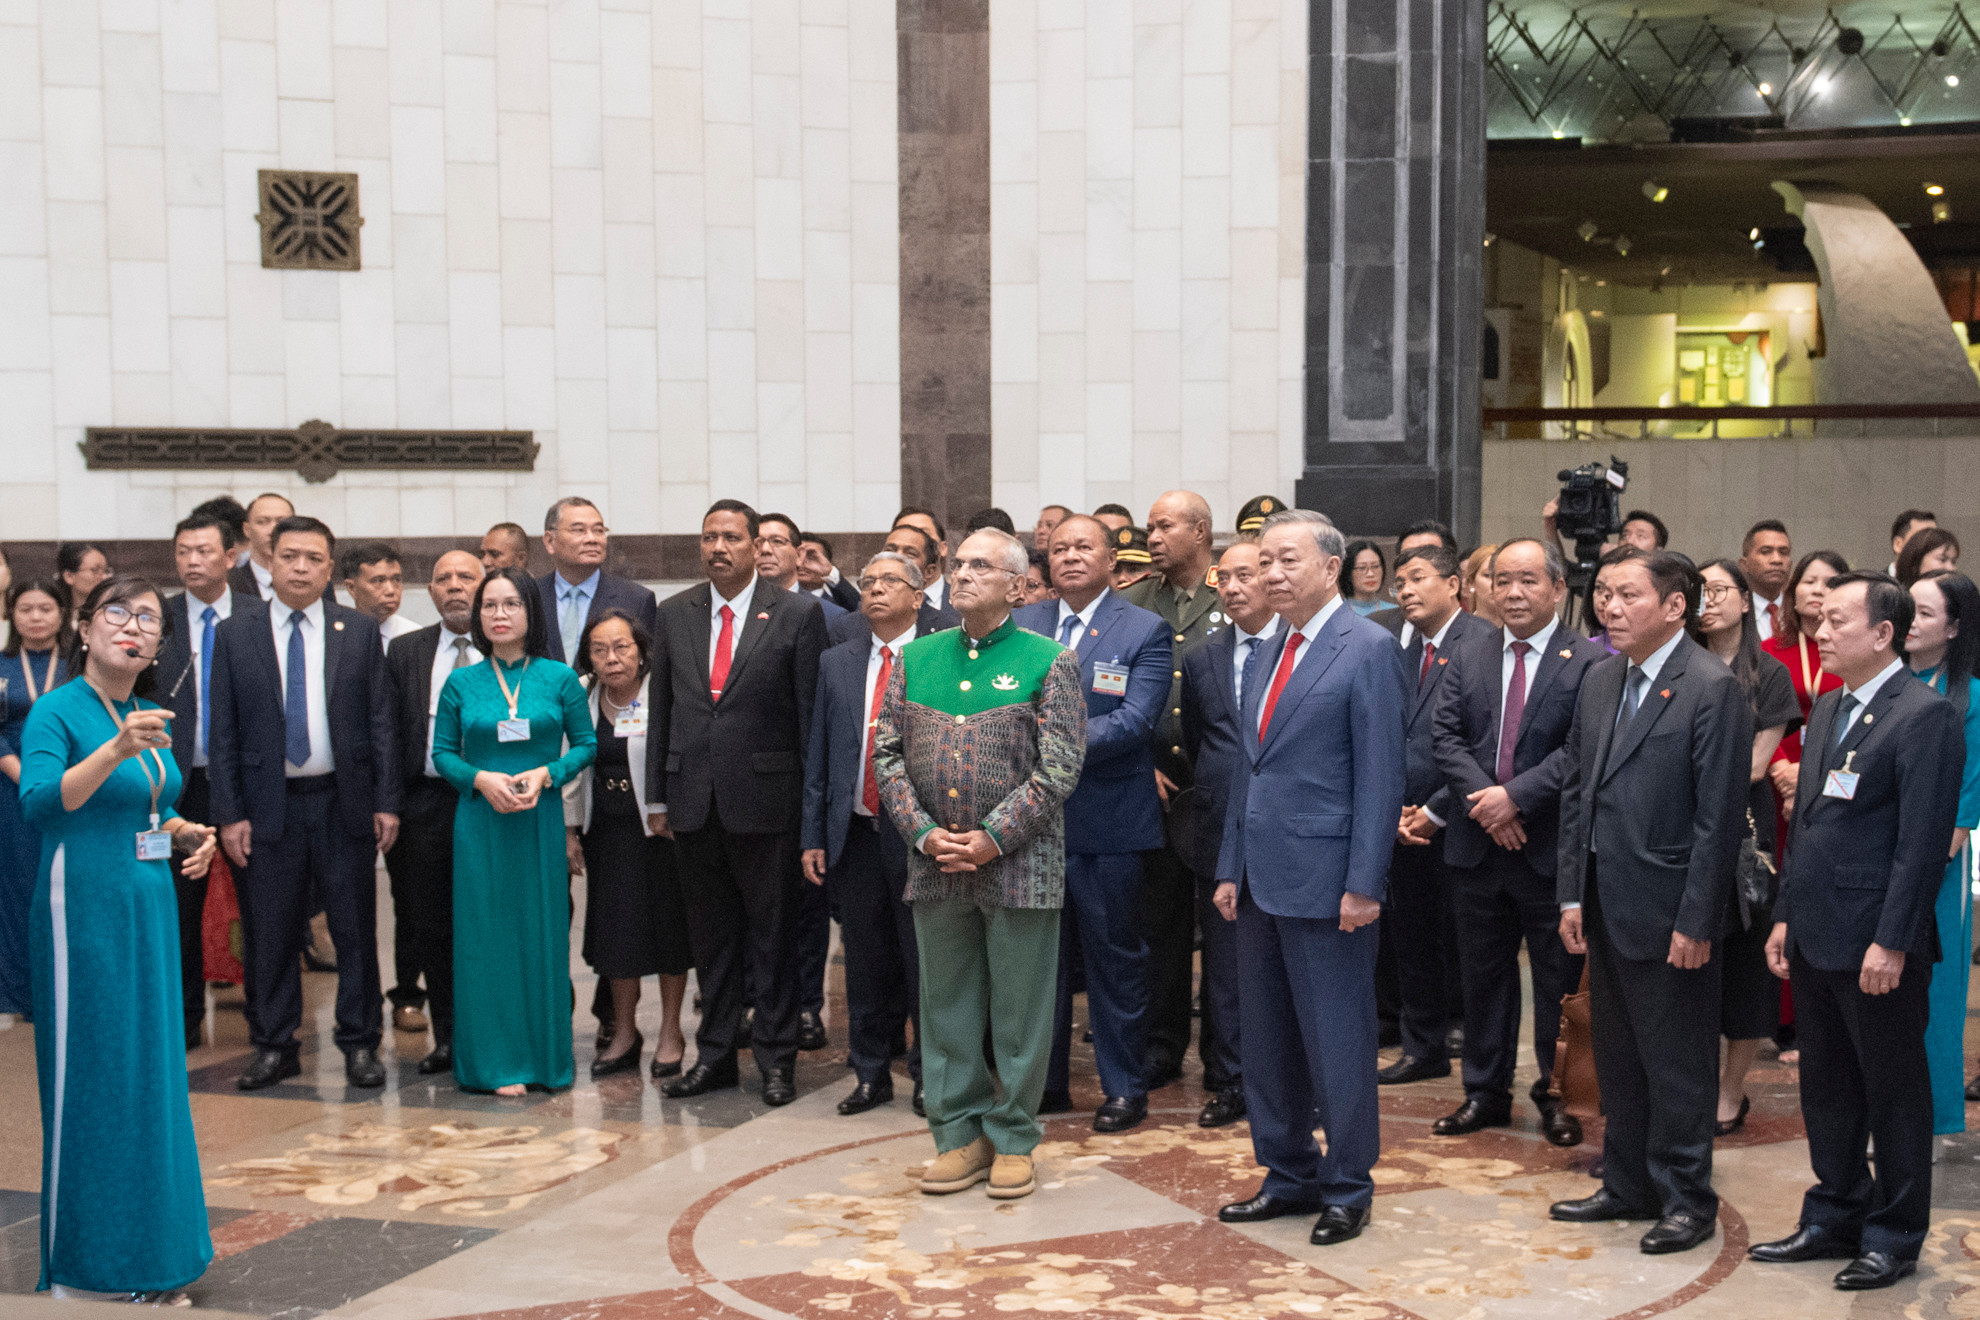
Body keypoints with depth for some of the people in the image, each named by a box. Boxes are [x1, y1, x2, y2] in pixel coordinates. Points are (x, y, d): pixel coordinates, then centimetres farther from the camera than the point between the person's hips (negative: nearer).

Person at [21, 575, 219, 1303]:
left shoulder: (148, 716, 12)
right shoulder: (57, 711, -9)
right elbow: (38, 801, -25)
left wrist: (185, 833, 5)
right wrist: (113, 751, -37)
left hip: (150, 907, 7)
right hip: (85, 907, -7)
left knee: (151, 1073, 11)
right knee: (89, 1076, -1)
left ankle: (148, 1256, 22)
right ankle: (83, 1267, 10)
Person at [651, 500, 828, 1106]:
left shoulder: (797, 613, -3)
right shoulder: (675, 614, 9)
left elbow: (812, 711, -4)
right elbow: (662, 708, 12)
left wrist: (812, 801, -7)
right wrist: (658, 794, 8)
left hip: (764, 799, -4)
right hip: (694, 800, 4)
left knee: (772, 933, 4)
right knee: (710, 934, 12)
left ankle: (776, 1057, 14)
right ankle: (715, 1054, 22)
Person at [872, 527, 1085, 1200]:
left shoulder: (1049, 662, -3)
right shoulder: (916, 658, 9)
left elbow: (1058, 767, -9)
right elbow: (888, 754, 7)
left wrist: (992, 838, -14)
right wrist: (926, 833, -6)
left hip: (1020, 863, -4)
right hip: (935, 865, 4)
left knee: (1018, 1009, 4)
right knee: (946, 1005, 10)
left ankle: (1012, 1142, 16)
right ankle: (960, 1135, 21)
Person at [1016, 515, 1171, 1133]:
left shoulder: (1145, 630, -3)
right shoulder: (1021, 625, 10)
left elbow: (1134, 720, -14)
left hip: (1108, 823, -4)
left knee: (1115, 957, 4)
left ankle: (1124, 1087, 16)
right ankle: (1045, 1081, 24)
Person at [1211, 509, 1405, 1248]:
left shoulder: (1367, 649, -9)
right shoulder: (1271, 653, 15)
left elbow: (1380, 776, -13)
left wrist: (1363, 884, -17)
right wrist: (1230, 869, 14)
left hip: (1326, 881, -8)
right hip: (1263, 880, 8)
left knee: (1337, 1043, 1)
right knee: (1268, 1042, 14)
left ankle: (1347, 1190, 14)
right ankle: (1289, 1177, 26)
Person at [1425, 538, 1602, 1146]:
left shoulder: (1590, 661, -6)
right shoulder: (1467, 655, 8)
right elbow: (1445, 735, 0)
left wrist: (1516, 795, -19)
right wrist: (1480, 799, -14)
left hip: (1551, 845, -4)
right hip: (1477, 844, 4)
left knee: (1558, 977, 6)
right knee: (1483, 974, 13)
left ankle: (1556, 1094, 21)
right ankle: (1486, 1091, 26)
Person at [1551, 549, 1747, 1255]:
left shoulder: (1713, 688, -13)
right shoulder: (1600, 680, 10)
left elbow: (1719, 817, -15)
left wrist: (1696, 922, -17)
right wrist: (1572, 894, 8)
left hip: (1667, 912, -7)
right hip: (1606, 907, 7)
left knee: (1678, 1064, 4)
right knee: (1617, 1057, 17)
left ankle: (1685, 1200, 17)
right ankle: (1627, 1184, 30)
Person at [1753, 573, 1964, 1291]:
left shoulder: (1925, 715, -13)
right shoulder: (1827, 710, 13)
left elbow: (1923, 841, -17)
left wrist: (1890, 942, -19)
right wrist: (1785, 915, 15)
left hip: (1877, 945, -8)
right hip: (1816, 938, 8)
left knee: (1894, 1093, 6)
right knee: (1826, 1089, 16)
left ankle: (1894, 1237, 18)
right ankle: (1835, 1218, 29)